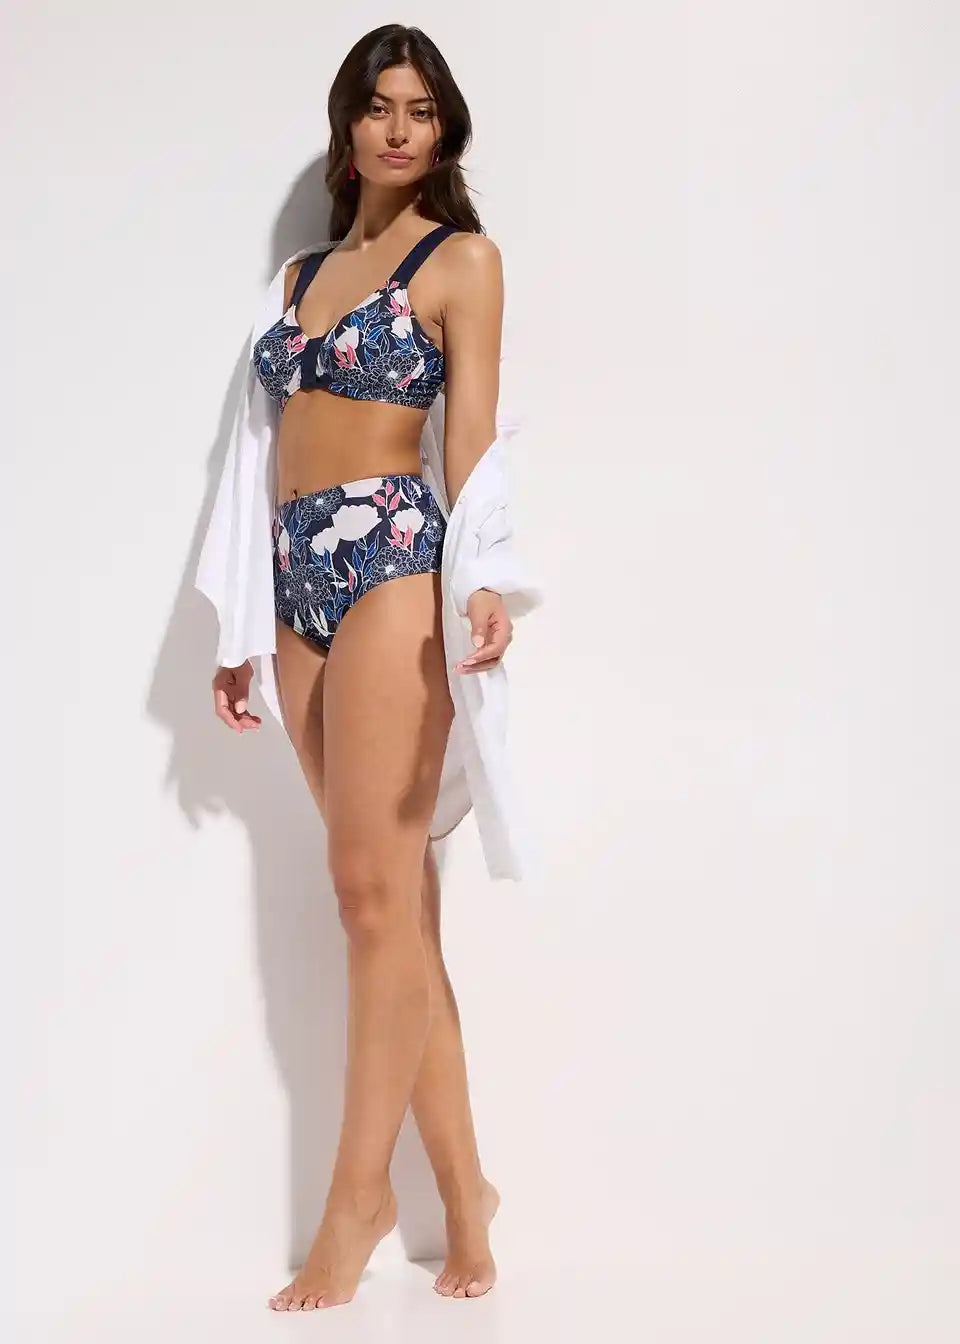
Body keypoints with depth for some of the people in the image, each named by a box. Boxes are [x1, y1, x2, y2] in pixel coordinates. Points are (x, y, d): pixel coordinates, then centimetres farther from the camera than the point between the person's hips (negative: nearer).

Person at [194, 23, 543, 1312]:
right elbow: (267, 453, 18)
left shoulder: (463, 258, 5)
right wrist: (241, 630, 16)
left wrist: (485, 584, -22)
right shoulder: (298, 272, 21)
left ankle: (355, 1202, 1)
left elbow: (472, 441, -5)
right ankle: (462, 1184, 11)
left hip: (393, 562, -6)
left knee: (376, 888, -7)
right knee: (390, 892, 5)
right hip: (296, 579, 6)